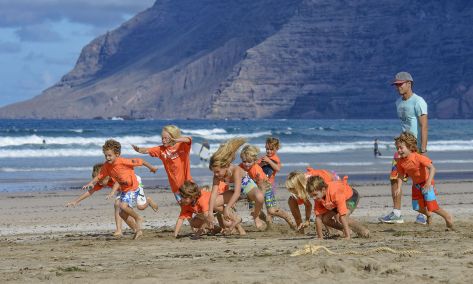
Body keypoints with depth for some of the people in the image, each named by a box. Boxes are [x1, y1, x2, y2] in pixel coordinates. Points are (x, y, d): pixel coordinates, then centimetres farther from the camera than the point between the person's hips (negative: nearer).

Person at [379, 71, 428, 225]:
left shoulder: (418, 102, -11)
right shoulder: (399, 102, 14)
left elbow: (424, 127, -17)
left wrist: (423, 150, -23)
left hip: (416, 147, -8)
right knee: (394, 177, 3)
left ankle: (423, 214, 6)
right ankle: (396, 214, 8)